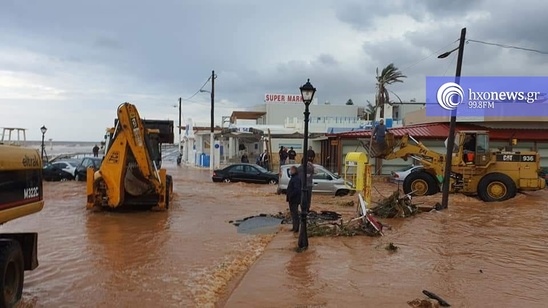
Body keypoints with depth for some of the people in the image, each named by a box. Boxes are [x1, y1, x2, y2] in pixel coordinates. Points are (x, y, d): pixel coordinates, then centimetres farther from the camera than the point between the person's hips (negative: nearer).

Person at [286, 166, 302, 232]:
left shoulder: (296, 179, -19)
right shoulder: (293, 177, 15)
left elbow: (296, 189, -28)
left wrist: (289, 196, -23)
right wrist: (287, 194, 13)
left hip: (294, 199, -11)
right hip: (292, 199, 11)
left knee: (294, 213, -6)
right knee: (293, 213, 16)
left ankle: (296, 228, 0)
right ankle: (294, 227, 25)